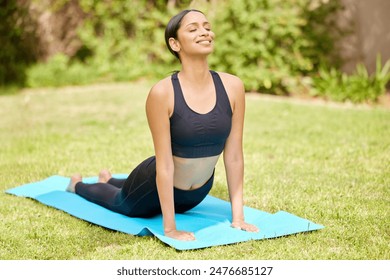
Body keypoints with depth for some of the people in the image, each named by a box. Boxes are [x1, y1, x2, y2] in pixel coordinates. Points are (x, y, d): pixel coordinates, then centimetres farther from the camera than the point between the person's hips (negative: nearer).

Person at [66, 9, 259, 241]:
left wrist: (238, 216, -12)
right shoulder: (163, 93, -30)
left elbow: (234, 155, -13)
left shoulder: (233, 87, -19)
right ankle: (78, 184, 58)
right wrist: (170, 228, -25)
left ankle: (109, 180, 65)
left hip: (198, 193, 5)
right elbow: (165, 164, -27)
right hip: (157, 185, -5)